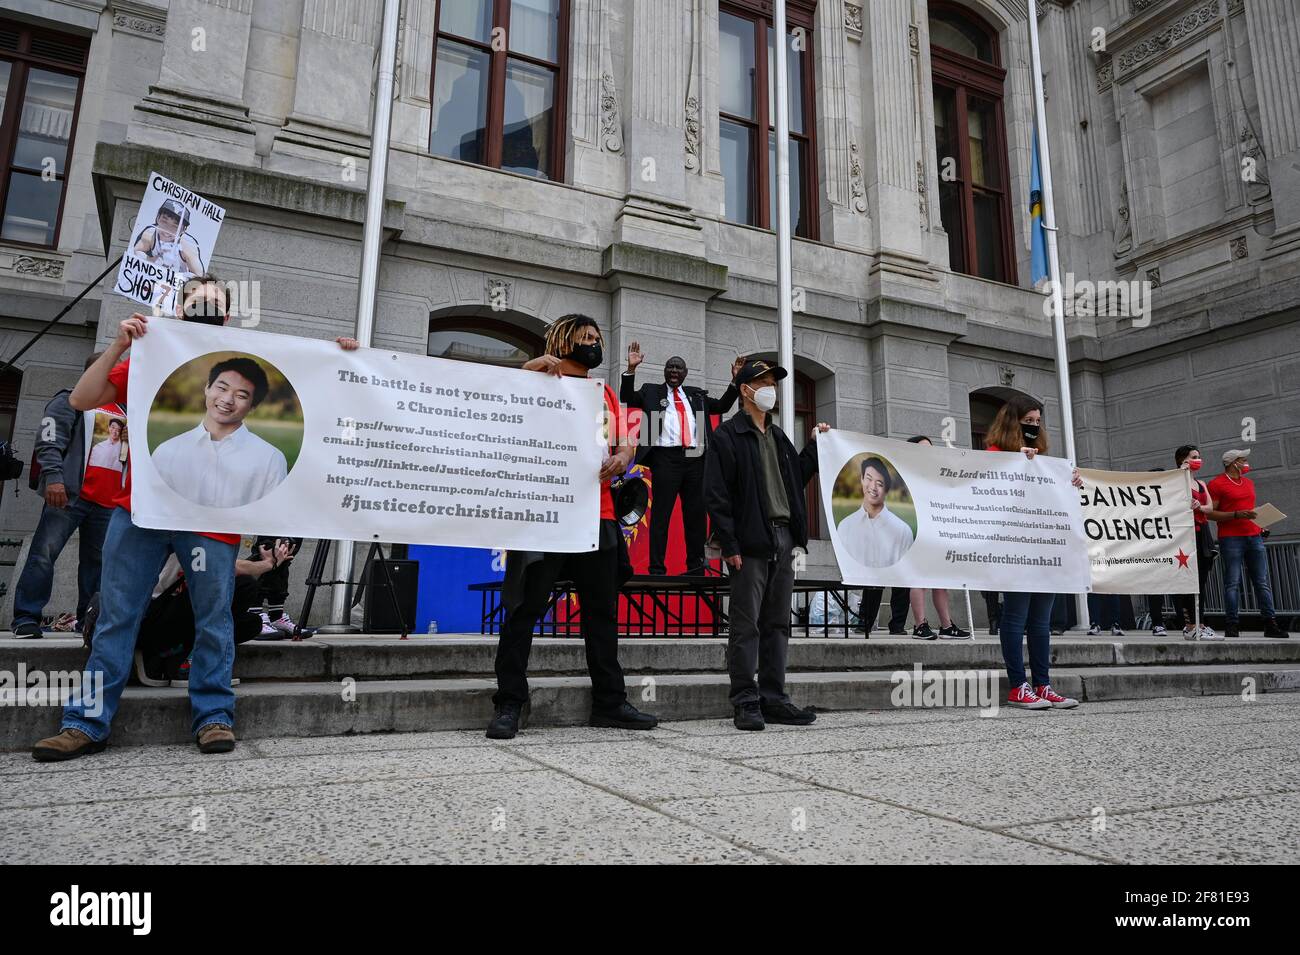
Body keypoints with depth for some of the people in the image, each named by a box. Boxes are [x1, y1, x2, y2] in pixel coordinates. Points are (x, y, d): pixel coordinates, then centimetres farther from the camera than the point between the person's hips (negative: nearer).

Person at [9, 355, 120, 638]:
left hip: (108, 503, 6)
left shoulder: (122, 411, 23)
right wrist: (53, 477, -20)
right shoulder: (71, 401, 5)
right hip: (70, 495, -6)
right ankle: (26, 617, -3)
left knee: (97, 562, 5)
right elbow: (50, 442, -6)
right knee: (44, 554, -7)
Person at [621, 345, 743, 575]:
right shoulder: (651, 392, 13)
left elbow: (722, 406, 21)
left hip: (695, 458, 4)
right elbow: (628, 399, 1)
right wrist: (631, 369, -11)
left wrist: (735, 381, 12)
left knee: (696, 515, 6)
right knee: (661, 514, -4)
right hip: (666, 457, -4)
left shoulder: (696, 395, 23)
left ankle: (696, 567, 14)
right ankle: (657, 569, -3)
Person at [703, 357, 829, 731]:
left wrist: (814, 446, 17)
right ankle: (746, 703, 3)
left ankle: (773, 700, 18)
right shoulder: (727, 435, -3)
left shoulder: (778, 436, 22)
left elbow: (796, 478, 24)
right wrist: (730, 545, -16)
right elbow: (716, 494, -10)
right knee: (746, 625, -3)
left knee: (777, 624, 10)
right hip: (750, 542, -8)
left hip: (783, 538, 8)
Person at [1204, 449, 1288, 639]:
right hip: (1230, 539, -7)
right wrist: (1236, 515, -18)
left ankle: (1270, 625, 6)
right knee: (1232, 583, -6)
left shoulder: (1249, 483, 20)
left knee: (1262, 582, 4)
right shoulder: (1217, 484, -3)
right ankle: (1232, 626, -4)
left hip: (1254, 536, 7)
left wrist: (1260, 523, 10)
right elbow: (1210, 513, -7)